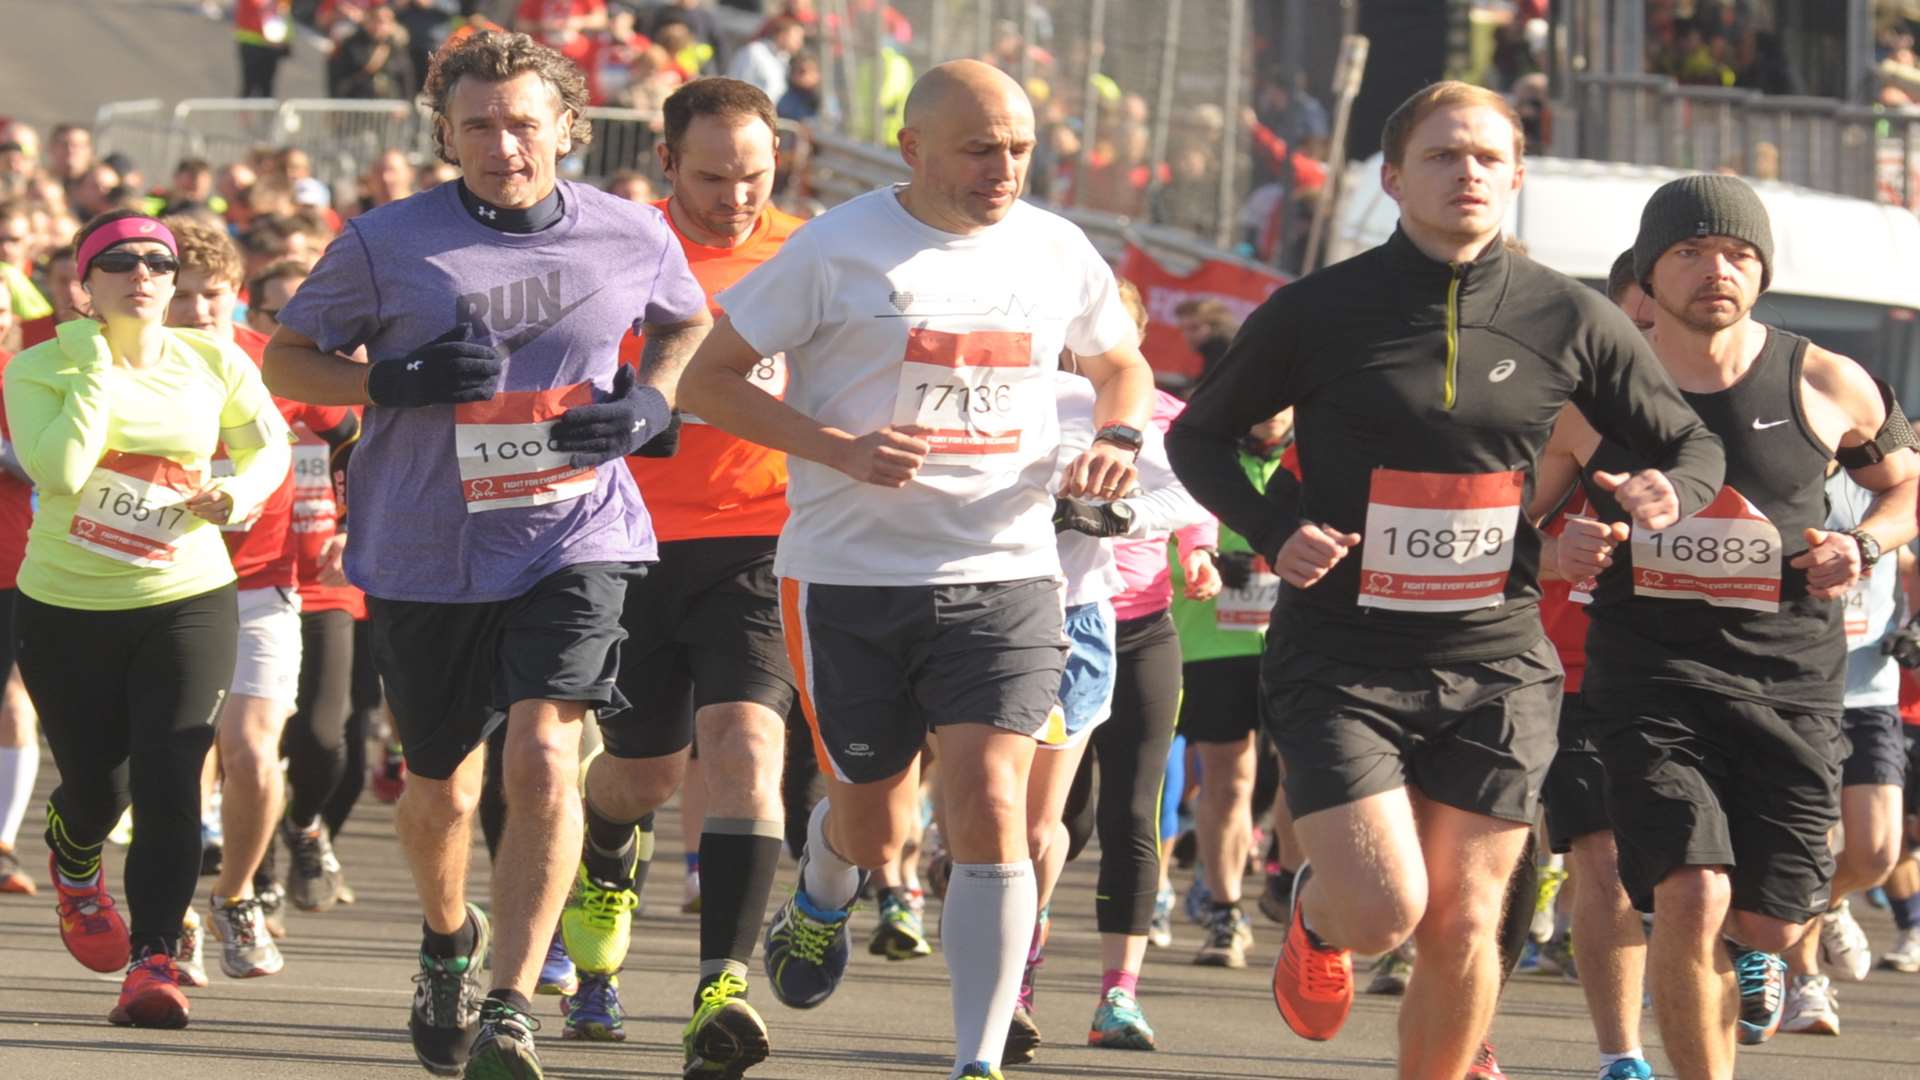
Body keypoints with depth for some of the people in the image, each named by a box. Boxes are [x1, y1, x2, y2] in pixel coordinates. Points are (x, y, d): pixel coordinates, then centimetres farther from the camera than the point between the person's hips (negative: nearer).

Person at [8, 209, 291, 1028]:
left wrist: (244, 492, -8)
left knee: (168, 783, -14)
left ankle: (154, 961, -14)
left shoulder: (213, 363, -3)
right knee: (97, 785, 9)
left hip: (188, 600, 0)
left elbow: (269, 445, 14)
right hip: (67, 606, 0)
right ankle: (74, 868, 45)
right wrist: (98, 367, -22)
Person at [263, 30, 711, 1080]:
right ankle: (448, 942, 46)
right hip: (425, 554, 1)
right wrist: (395, 381, -15)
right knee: (439, 790, 13)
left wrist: (650, 404, 0)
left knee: (543, 755, -21)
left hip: (573, 538, -1)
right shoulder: (385, 243, -5)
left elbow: (687, 325, 21)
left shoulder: (631, 237, 0)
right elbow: (286, 358, 3)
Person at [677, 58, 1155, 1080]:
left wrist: (1116, 437, 2)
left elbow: (1121, 362, 25)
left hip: (1004, 573, 2)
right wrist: (838, 448, -16)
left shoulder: (1056, 252, 5)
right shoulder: (837, 250, -7)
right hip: (850, 574, -2)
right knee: (873, 824, 10)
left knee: (988, 805, -14)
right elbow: (705, 379, -4)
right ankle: (819, 901, 48)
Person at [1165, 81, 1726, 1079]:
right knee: (1381, 910, -12)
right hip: (1339, 659, -2)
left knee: (1463, 927, 0)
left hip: (1496, 663, 2)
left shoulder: (1568, 321, 2)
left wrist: (1669, 492, -11)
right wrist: (1273, 532, -10)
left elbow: (1690, 443, 14)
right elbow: (1200, 436, 8)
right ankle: (1314, 916, 25)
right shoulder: (1318, 312, -4)